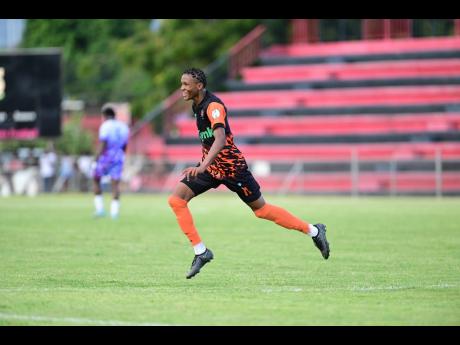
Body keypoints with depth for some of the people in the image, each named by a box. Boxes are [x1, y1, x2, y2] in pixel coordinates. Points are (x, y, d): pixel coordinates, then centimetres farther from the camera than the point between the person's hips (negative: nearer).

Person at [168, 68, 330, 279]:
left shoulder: (213, 106, -23)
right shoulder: (197, 105, 5)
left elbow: (220, 139, -38)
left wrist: (202, 166, -50)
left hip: (230, 166, -8)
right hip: (210, 165, 8)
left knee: (261, 209, 3)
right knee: (176, 199, -8)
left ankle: (313, 231, 20)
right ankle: (201, 252, -4)